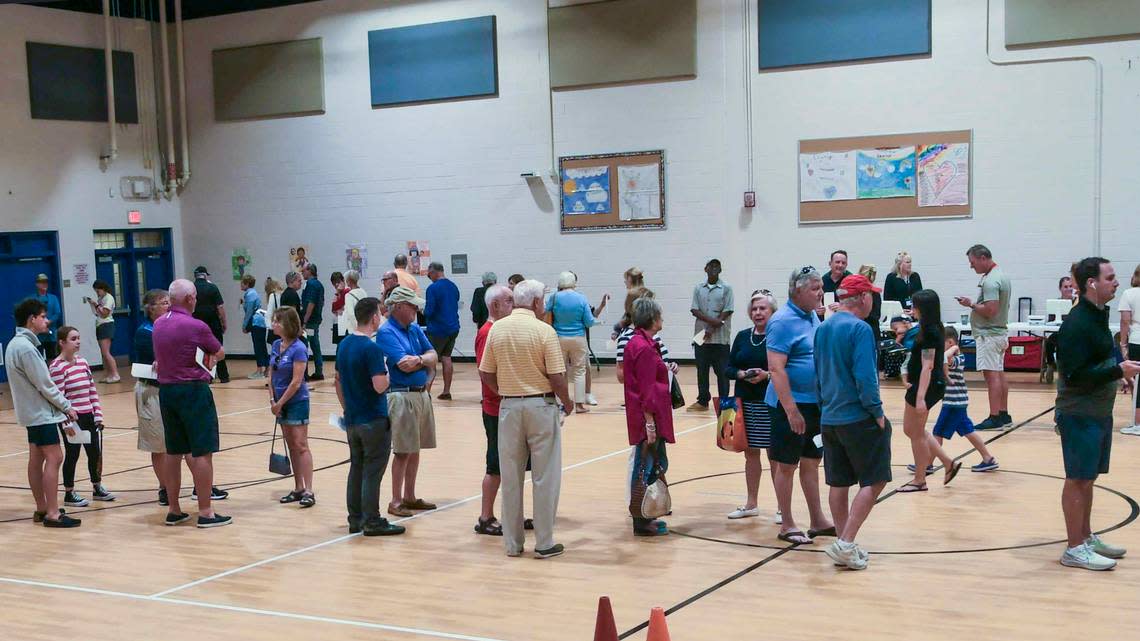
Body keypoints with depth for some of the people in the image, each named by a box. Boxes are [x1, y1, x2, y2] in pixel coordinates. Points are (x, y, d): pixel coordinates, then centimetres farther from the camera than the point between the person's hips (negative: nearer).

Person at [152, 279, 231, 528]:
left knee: (174, 452, 13)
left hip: (166, 390, 7)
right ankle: (205, 512, -2)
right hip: (193, 390, -7)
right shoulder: (196, 327, -13)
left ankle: (174, 510, 18)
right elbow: (220, 353, 1)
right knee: (202, 452, -3)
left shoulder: (158, 324, 7)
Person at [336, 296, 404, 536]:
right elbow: (379, 386, -24)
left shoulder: (343, 345, 7)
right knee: (372, 472, -1)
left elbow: (338, 381, 14)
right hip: (374, 420, -8)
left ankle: (355, 519, 20)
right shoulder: (372, 348, -18)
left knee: (356, 469, 14)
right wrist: (387, 375, -3)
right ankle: (372, 522, 3)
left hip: (352, 419, 8)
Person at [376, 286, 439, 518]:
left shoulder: (415, 329, 13)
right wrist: (426, 360, -3)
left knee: (415, 449, 13)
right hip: (402, 396, -8)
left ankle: (409, 496, 22)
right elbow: (404, 364, -20)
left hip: (422, 394, 8)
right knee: (403, 451, -3)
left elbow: (433, 357, 6)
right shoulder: (386, 332, -11)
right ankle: (396, 501, 5)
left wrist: (418, 359, -13)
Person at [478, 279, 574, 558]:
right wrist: (567, 403, 4)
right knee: (544, 477, 5)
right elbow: (557, 377, -14)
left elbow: (486, 374, 4)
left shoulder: (496, 329, 1)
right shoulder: (544, 331, -12)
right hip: (541, 405, -4)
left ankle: (512, 543, 16)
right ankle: (544, 543, 8)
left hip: (508, 407, 4)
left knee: (511, 477, 11)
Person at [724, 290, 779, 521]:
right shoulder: (742, 337, 9)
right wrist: (742, 374, -11)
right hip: (745, 403, 5)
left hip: (772, 404, -5)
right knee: (750, 453, 13)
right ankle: (751, 504, 25)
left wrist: (767, 375, -22)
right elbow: (728, 368, 9)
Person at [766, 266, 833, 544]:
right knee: (786, 465, 3)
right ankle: (787, 526, 12)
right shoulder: (783, 321, -16)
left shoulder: (813, 316, 10)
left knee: (811, 462, 15)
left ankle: (818, 521, 24)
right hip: (791, 405, -8)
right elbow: (776, 369, -21)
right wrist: (791, 410, -24)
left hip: (815, 403, 8)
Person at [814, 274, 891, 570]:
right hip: (859, 418, -8)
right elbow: (865, 377, -21)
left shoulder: (822, 328, 10)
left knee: (839, 484, 12)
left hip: (829, 419, 8)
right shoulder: (859, 328, -14)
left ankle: (844, 546, 17)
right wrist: (877, 412, -12)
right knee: (874, 481, 0)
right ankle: (845, 543, -7)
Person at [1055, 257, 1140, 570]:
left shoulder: (1098, 315, 11)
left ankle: (1086, 537, 28)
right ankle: (1075, 549, 4)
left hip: (1099, 412, 9)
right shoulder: (1077, 323, -19)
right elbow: (1075, 376, -23)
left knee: (1088, 477, 17)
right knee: (1078, 479, -3)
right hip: (1079, 413, -9)